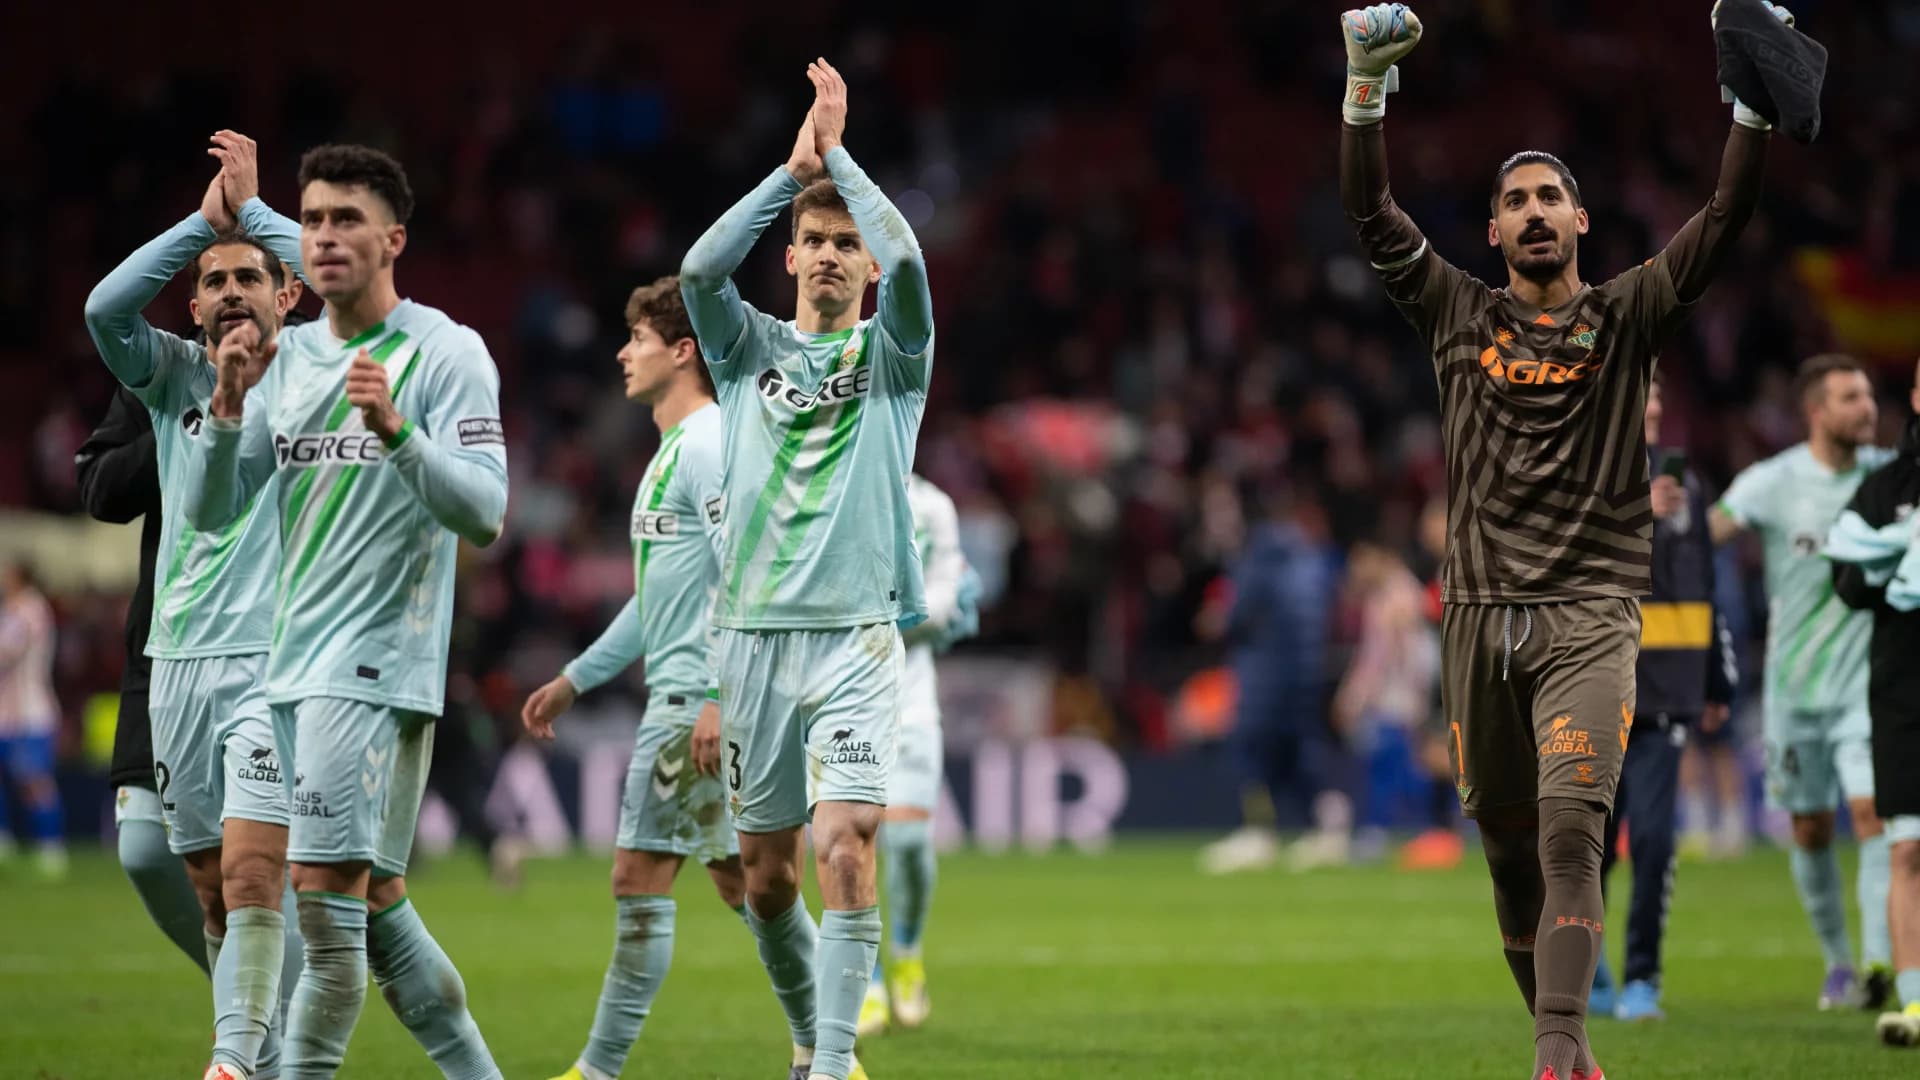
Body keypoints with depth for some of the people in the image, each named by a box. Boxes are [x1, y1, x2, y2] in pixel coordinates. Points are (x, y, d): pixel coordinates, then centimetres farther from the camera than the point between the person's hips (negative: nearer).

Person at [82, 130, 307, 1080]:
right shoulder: (173, 377, 12)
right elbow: (104, 307, -5)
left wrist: (252, 203, -2)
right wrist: (203, 218, -4)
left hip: (274, 665, -4)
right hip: (179, 663, 4)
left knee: (252, 873, -19)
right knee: (212, 890, 6)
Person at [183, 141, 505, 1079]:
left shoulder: (446, 353, -6)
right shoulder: (284, 358, 12)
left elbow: (483, 511, -16)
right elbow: (209, 512, 8)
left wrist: (394, 430, -30)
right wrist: (227, 407, -9)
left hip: (379, 661, -7)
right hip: (297, 664, 7)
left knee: (326, 891, -14)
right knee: (376, 905, 11)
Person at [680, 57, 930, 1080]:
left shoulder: (891, 355, 6)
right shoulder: (750, 348, 10)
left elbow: (906, 259, -15)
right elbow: (700, 267, -10)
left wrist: (839, 154, -8)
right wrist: (794, 169, -11)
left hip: (856, 639, -3)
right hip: (754, 637, 3)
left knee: (845, 847, -18)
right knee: (765, 874, 7)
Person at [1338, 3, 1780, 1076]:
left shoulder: (1626, 319, 7)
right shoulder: (1460, 315, 11)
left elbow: (1725, 222, -1)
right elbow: (1372, 211, 5)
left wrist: (1754, 102, -11)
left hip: (1590, 614, -3)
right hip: (1482, 614, 3)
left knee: (1571, 828, -18)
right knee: (1509, 844, 6)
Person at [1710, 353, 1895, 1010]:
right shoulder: (1773, 483, -6)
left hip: (1866, 681, 0)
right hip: (1793, 684, 0)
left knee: (1872, 812, -17)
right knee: (1810, 832, 8)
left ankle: (1879, 962, -22)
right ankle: (1837, 960, 25)